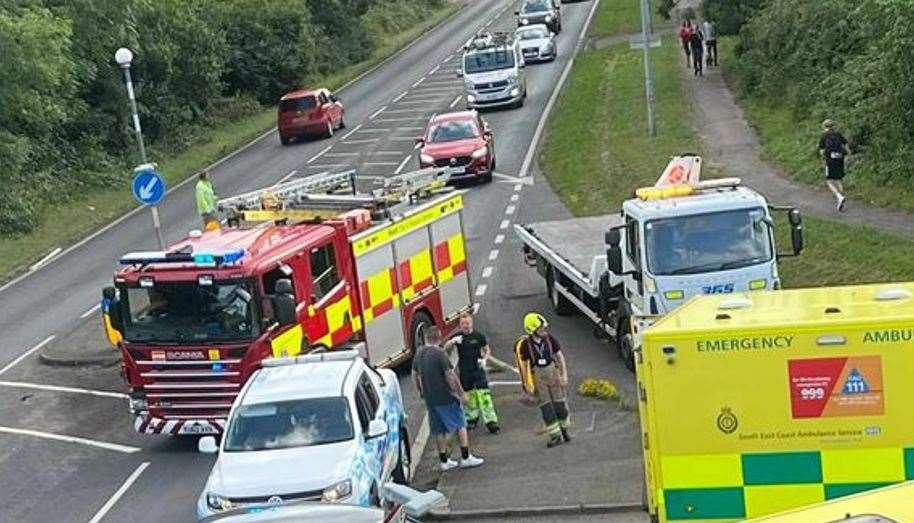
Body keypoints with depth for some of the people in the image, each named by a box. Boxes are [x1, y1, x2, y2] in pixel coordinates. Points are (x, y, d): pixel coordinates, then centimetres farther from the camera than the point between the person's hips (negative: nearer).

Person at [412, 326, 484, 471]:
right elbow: (450, 375, -18)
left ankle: (444, 461, 18)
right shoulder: (439, 353, -18)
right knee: (460, 425, 6)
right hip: (446, 397, -7)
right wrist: (461, 393, -11)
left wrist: (422, 392, 27)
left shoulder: (419, 353, 4)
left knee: (439, 430, 14)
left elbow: (414, 375, 15)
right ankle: (465, 458, 7)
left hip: (429, 398, 7)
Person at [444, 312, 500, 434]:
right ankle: (472, 417, 31)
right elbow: (446, 349, -6)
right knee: (469, 396, 12)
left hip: (478, 370, -2)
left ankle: (491, 421, -8)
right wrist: (452, 342, -26)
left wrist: (484, 359, -11)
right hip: (464, 372, 2)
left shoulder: (479, 336, -2)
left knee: (484, 396, -9)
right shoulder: (457, 336, 0)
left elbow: (487, 350, 9)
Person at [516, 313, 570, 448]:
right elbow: (524, 365, -3)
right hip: (538, 379, -1)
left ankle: (563, 429, 29)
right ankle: (555, 435, 7)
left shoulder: (550, 339, -8)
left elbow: (560, 357, -1)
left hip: (554, 375, 1)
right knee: (546, 408, 0)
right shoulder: (525, 344, -12)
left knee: (560, 404, 7)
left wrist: (564, 375, -6)